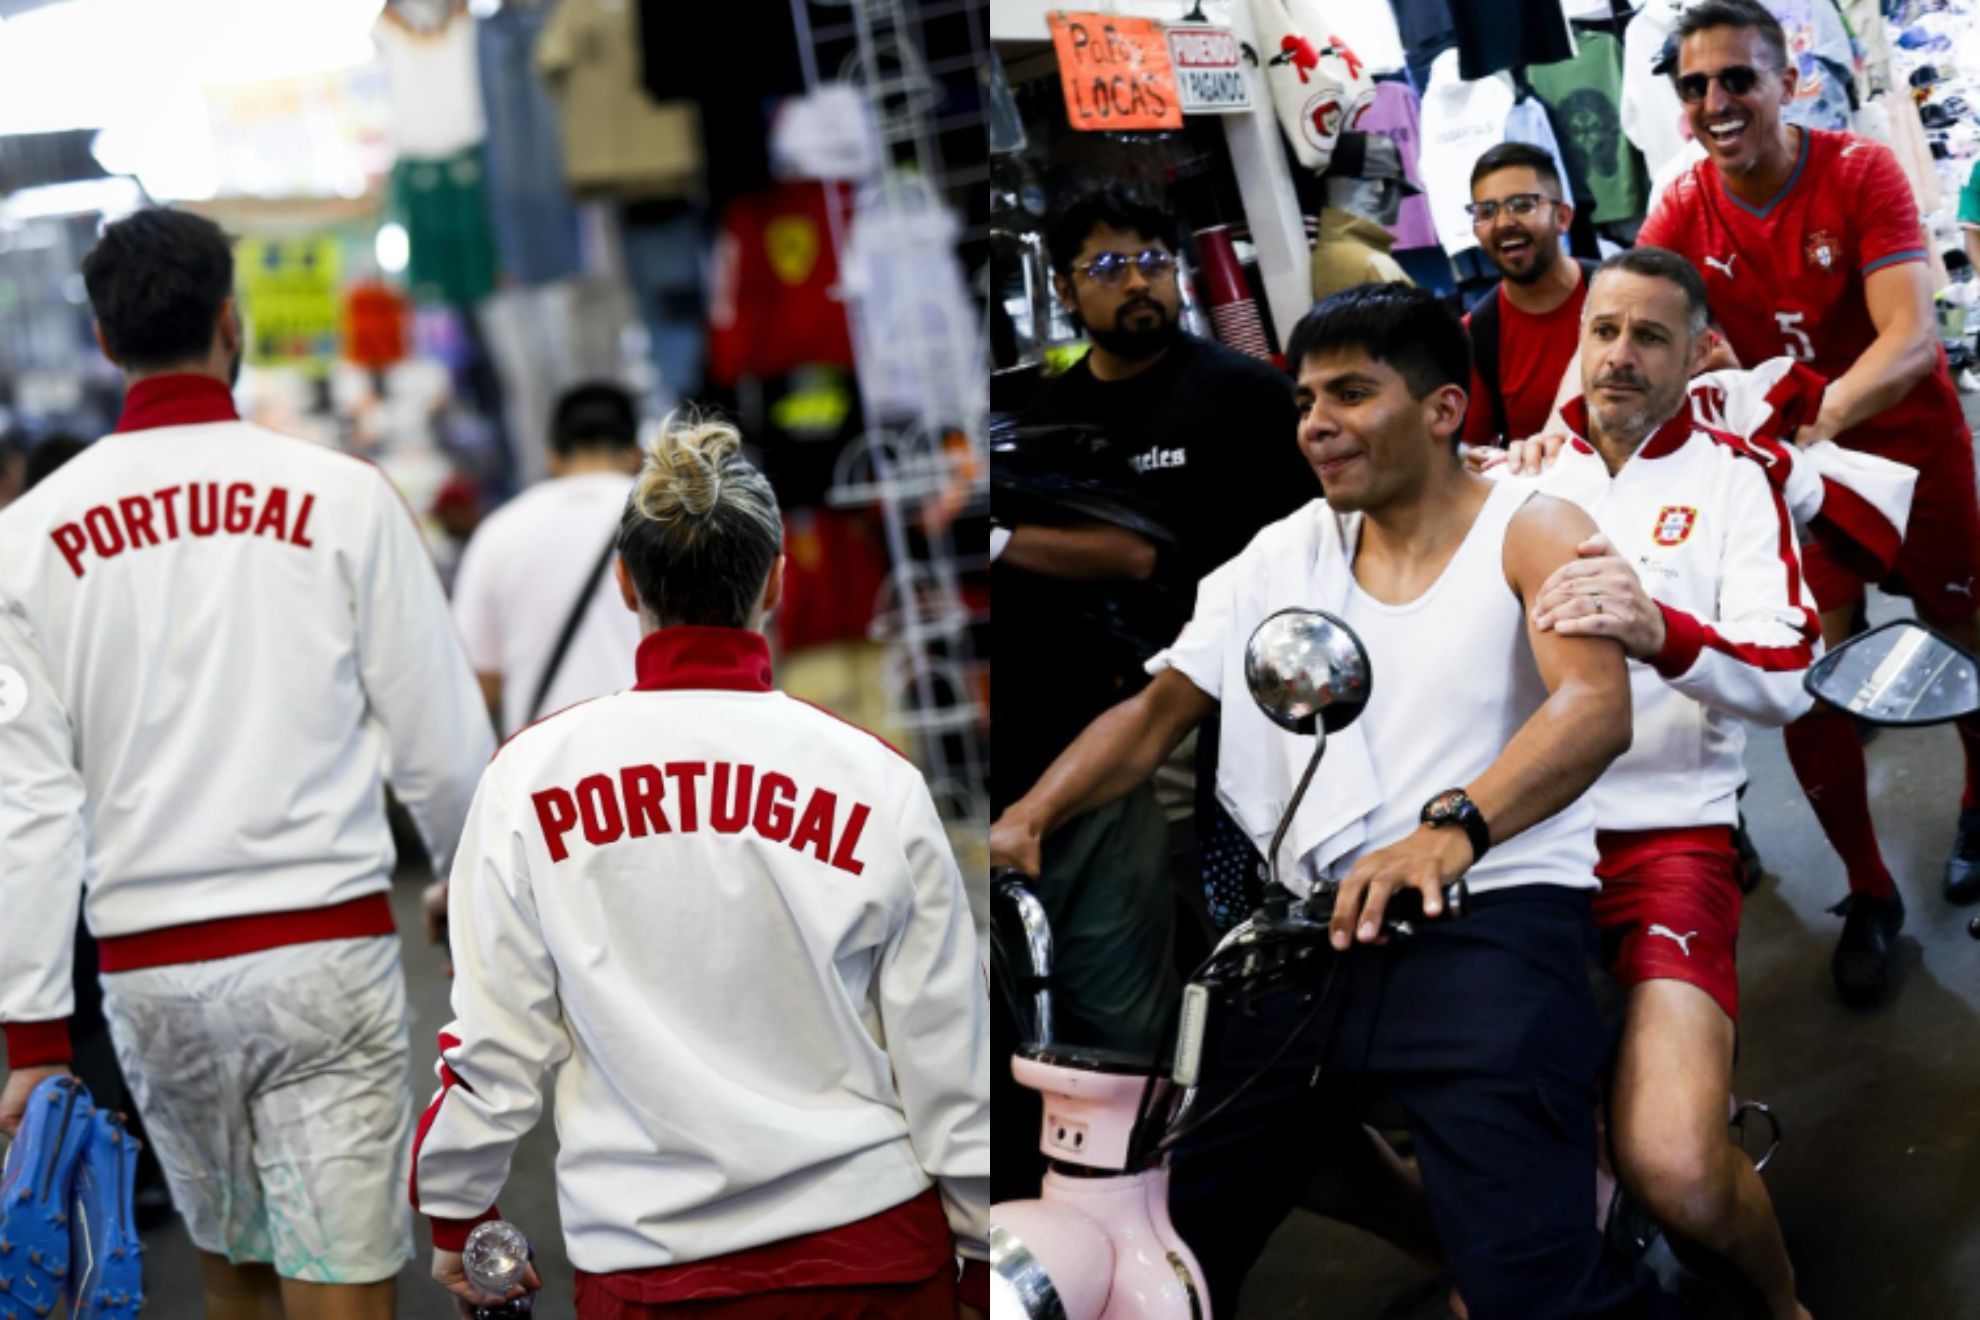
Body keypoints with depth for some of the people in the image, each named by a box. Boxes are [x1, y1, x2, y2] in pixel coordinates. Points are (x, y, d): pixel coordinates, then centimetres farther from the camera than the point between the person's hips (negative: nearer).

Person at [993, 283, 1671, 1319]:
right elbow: (1159, 708, 17)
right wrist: (1030, 816, -2)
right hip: (1312, 940, 6)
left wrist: (1452, 828, -36)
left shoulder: (1531, 533, -1)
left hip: (1488, 929, -5)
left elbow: (1596, 705, -18)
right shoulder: (1280, 556, 15)